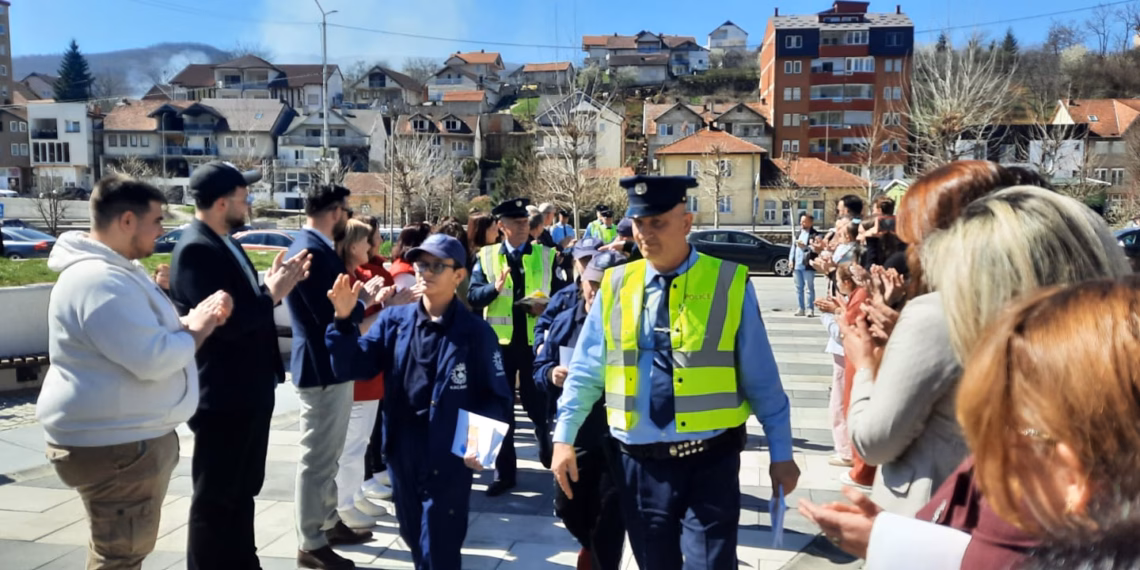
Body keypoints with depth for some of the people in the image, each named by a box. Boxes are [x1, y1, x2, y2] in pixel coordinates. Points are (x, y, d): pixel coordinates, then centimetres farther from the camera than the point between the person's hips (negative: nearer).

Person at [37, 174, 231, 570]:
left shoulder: (117, 269, 11)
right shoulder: (101, 281, -24)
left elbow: (145, 336, 17)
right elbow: (153, 359, -30)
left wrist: (192, 321, -2)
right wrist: (196, 329, -12)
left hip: (130, 437, 11)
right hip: (113, 446, -11)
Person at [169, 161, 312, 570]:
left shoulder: (224, 243, 10)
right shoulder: (196, 249, -20)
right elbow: (228, 321, -27)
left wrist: (275, 287, -1)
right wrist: (272, 292, -16)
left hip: (248, 390, 10)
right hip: (223, 396, -10)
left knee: (241, 490, 21)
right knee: (215, 496, 5)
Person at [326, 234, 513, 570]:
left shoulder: (476, 333, -7)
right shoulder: (394, 320, 1)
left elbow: (498, 400, -6)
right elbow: (351, 367, -5)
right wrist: (345, 321, -20)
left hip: (449, 463, -4)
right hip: (402, 458, 4)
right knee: (415, 542, 21)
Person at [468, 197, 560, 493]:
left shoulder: (546, 255, 3)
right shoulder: (486, 256, 2)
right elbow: (473, 296, -4)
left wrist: (547, 308, -15)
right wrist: (494, 288, -22)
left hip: (536, 340, 0)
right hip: (500, 341, 0)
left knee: (537, 404, 10)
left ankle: (545, 441, 43)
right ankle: (504, 472, 19)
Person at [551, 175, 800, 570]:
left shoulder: (729, 283, -5)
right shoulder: (615, 285, 2)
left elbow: (761, 379, 0)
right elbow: (586, 369, 7)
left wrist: (781, 453, 2)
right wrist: (564, 437, 2)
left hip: (711, 462, -3)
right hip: (640, 463, 3)